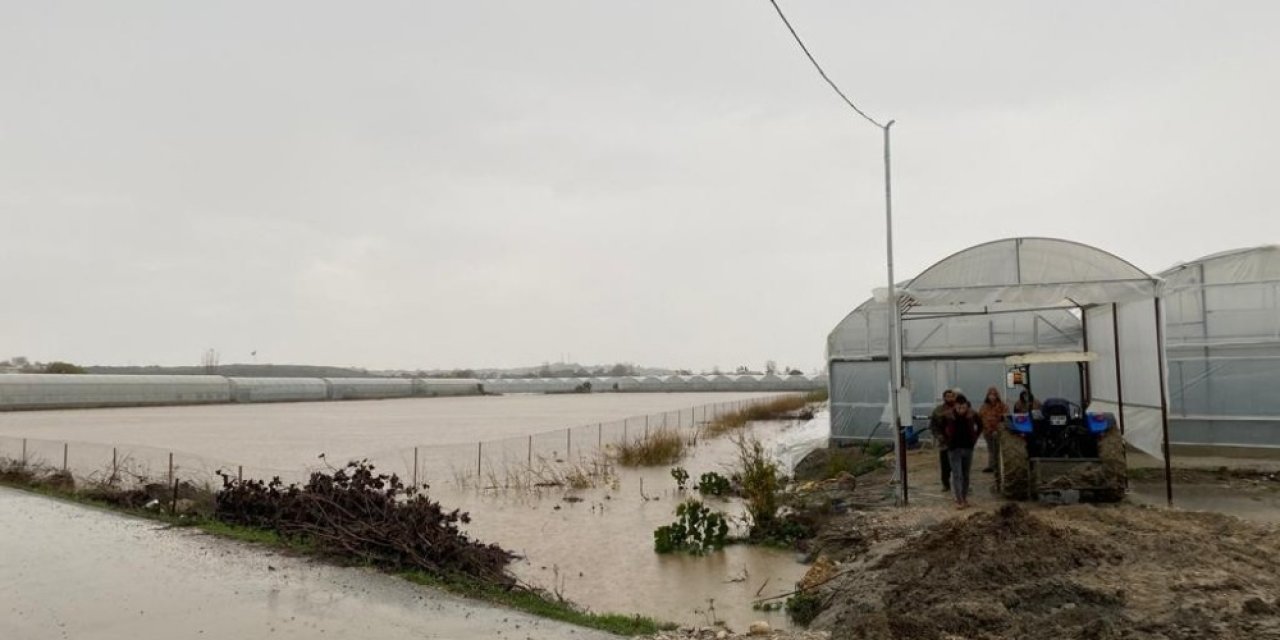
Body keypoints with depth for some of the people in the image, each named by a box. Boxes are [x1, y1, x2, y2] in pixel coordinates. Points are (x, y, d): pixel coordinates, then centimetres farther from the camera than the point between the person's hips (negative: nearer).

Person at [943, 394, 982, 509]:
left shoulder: (972, 415, -8)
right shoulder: (949, 416, -12)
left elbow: (980, 425, 11)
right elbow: (942, 427, 6)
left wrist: (974, 437, 5)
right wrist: (948, 438, 1)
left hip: (968, 447, 2)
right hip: (954, 448, -2)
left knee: (966, 474, 11)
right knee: (957, 474, -7)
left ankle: (964, 498, 21)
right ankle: (959, 500, -7)